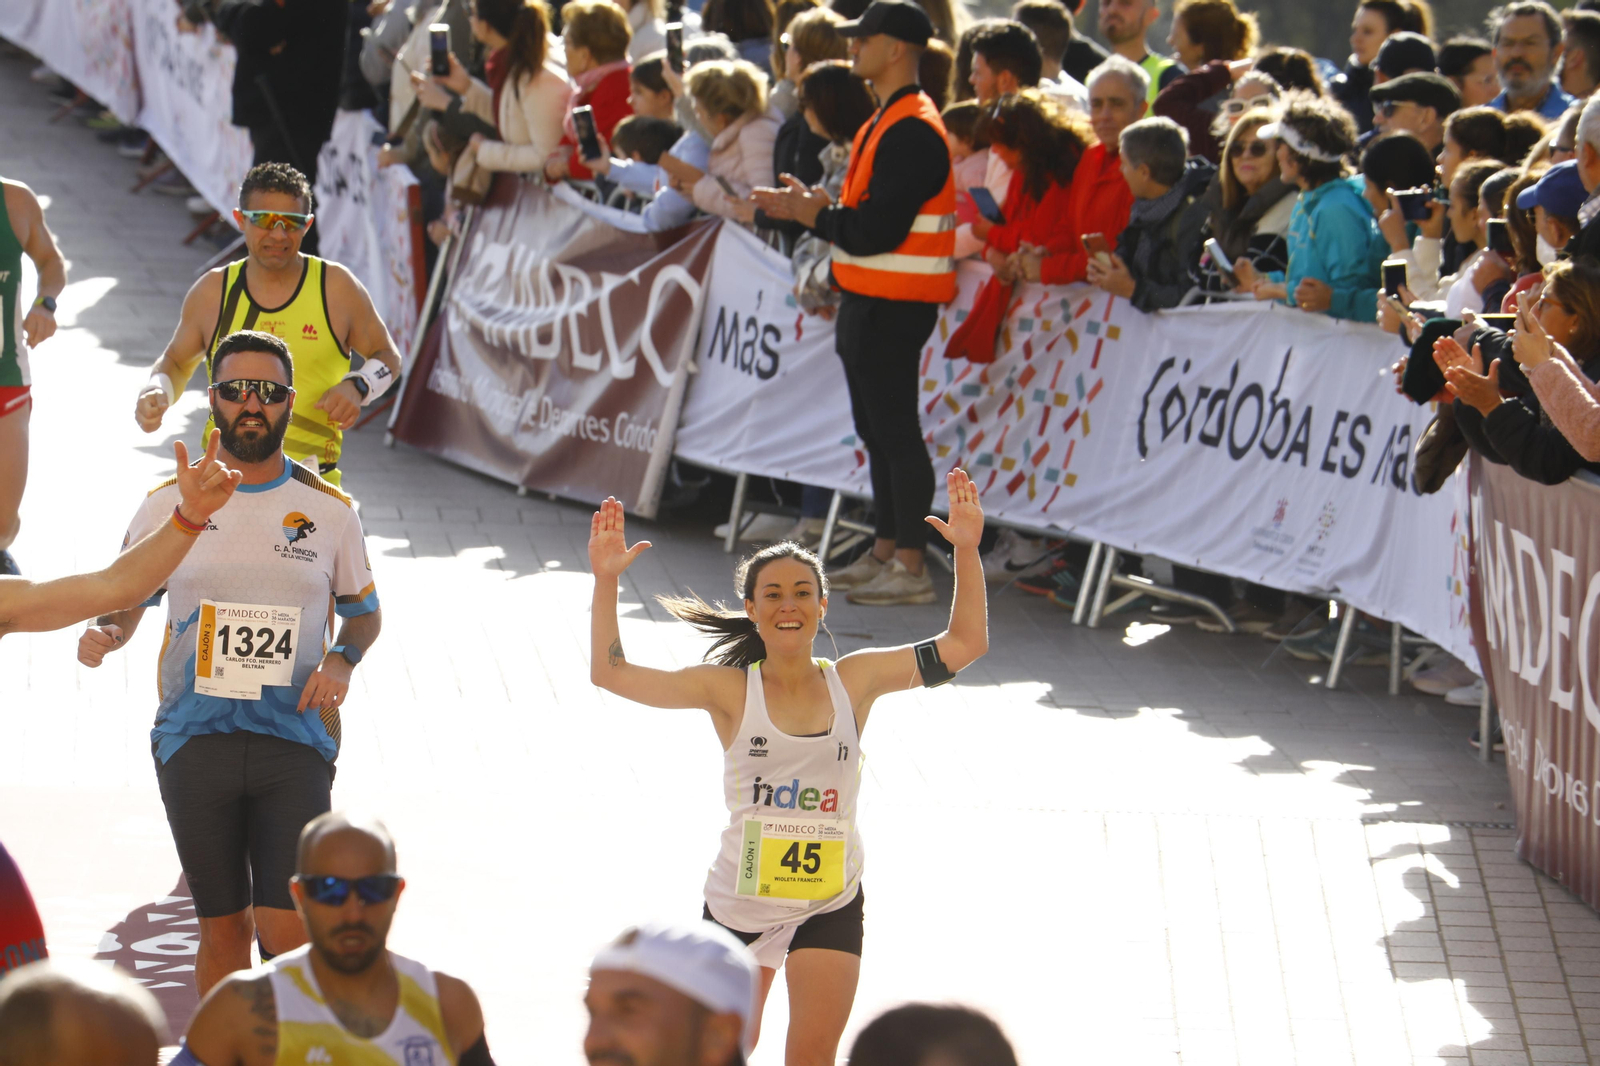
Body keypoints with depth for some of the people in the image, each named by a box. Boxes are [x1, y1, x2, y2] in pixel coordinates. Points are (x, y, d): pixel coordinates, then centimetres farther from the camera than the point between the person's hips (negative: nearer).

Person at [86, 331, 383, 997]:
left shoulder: (329, 511, 5)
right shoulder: (169, 504, 5)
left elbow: (364, 611, 18)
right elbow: (125, 601, 15)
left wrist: (343, 661, -3)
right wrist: (103, 636, -8)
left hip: (295, 739, -1)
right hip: (194, 737, 1)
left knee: (285, 930, -10)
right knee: (223, 928, 5)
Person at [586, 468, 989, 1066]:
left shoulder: (856, 680, -1)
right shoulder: (729, 690, -7)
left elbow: (965, 644, 0)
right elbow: (610, 673, -11)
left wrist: (967, 551, -10)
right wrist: (605, 581, -21)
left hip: (830, 907, 0)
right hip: (739, 902, 0)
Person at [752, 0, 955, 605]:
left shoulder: (912, 131, -18)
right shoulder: (886, 123, 16)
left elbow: (878, 231, -23)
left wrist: (809, 213, -12)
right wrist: (817, 205, 7)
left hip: (893, 306, -11)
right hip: (868, 301, 11)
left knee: (896, 431, -8)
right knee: (877, 431, 16)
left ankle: (911, 570, -5)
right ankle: (884, 554, 23)